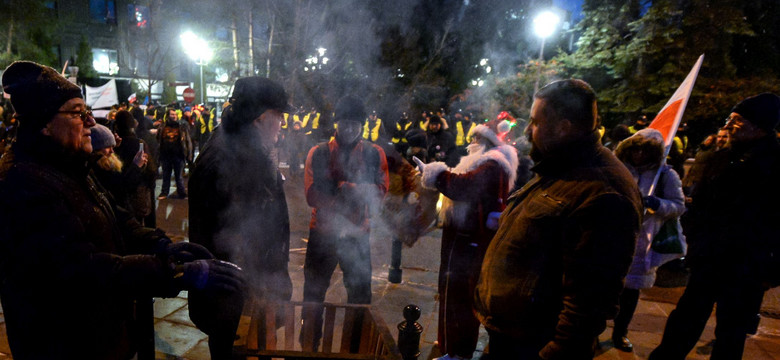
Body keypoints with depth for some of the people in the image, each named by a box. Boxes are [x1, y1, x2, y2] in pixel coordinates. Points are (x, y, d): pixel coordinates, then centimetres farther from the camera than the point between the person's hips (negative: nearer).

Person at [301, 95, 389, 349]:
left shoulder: (374, 154, -1)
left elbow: (380, 192, -9)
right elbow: (312, 195, -12)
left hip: (357, 235, 0)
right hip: (322, 233, 0)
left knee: (360, 295, 12)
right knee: (313, 293, 14)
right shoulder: (318, 153, -4)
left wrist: (350, 188, -26)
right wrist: (357, 193, -20)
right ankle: (309, 346, 36)